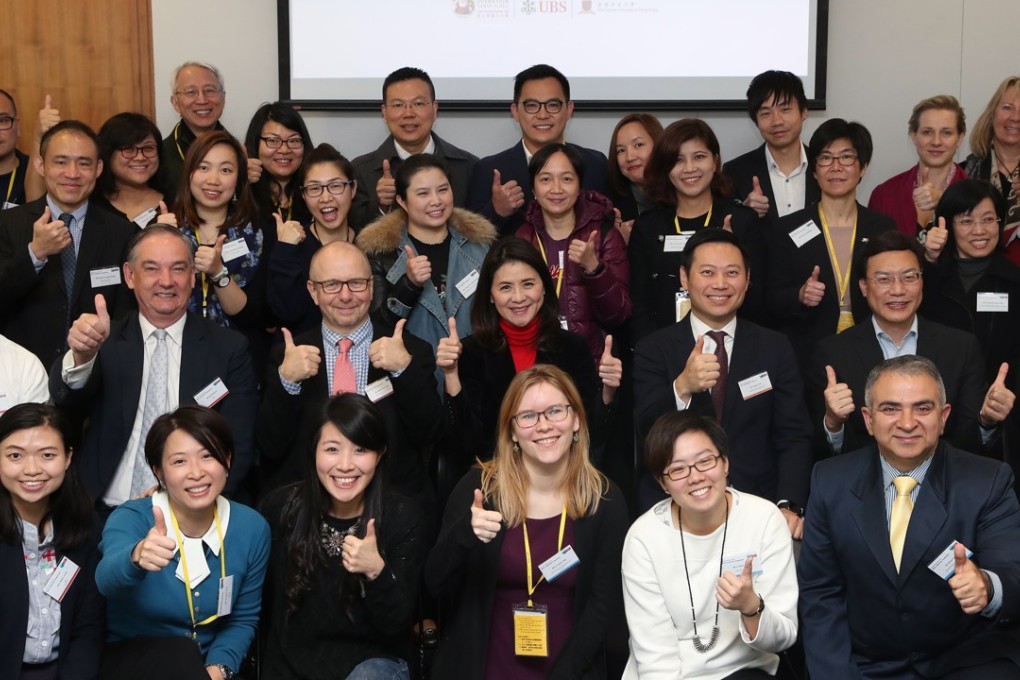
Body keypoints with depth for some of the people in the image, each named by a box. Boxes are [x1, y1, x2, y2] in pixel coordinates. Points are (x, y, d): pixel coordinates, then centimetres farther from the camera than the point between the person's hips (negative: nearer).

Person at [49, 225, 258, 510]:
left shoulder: (229, 349, 5)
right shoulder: (105, 341, 7)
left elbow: (238, 449, 3)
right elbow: (66, 396, -11)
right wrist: (81, 355, -32)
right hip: (106, 516, 1)